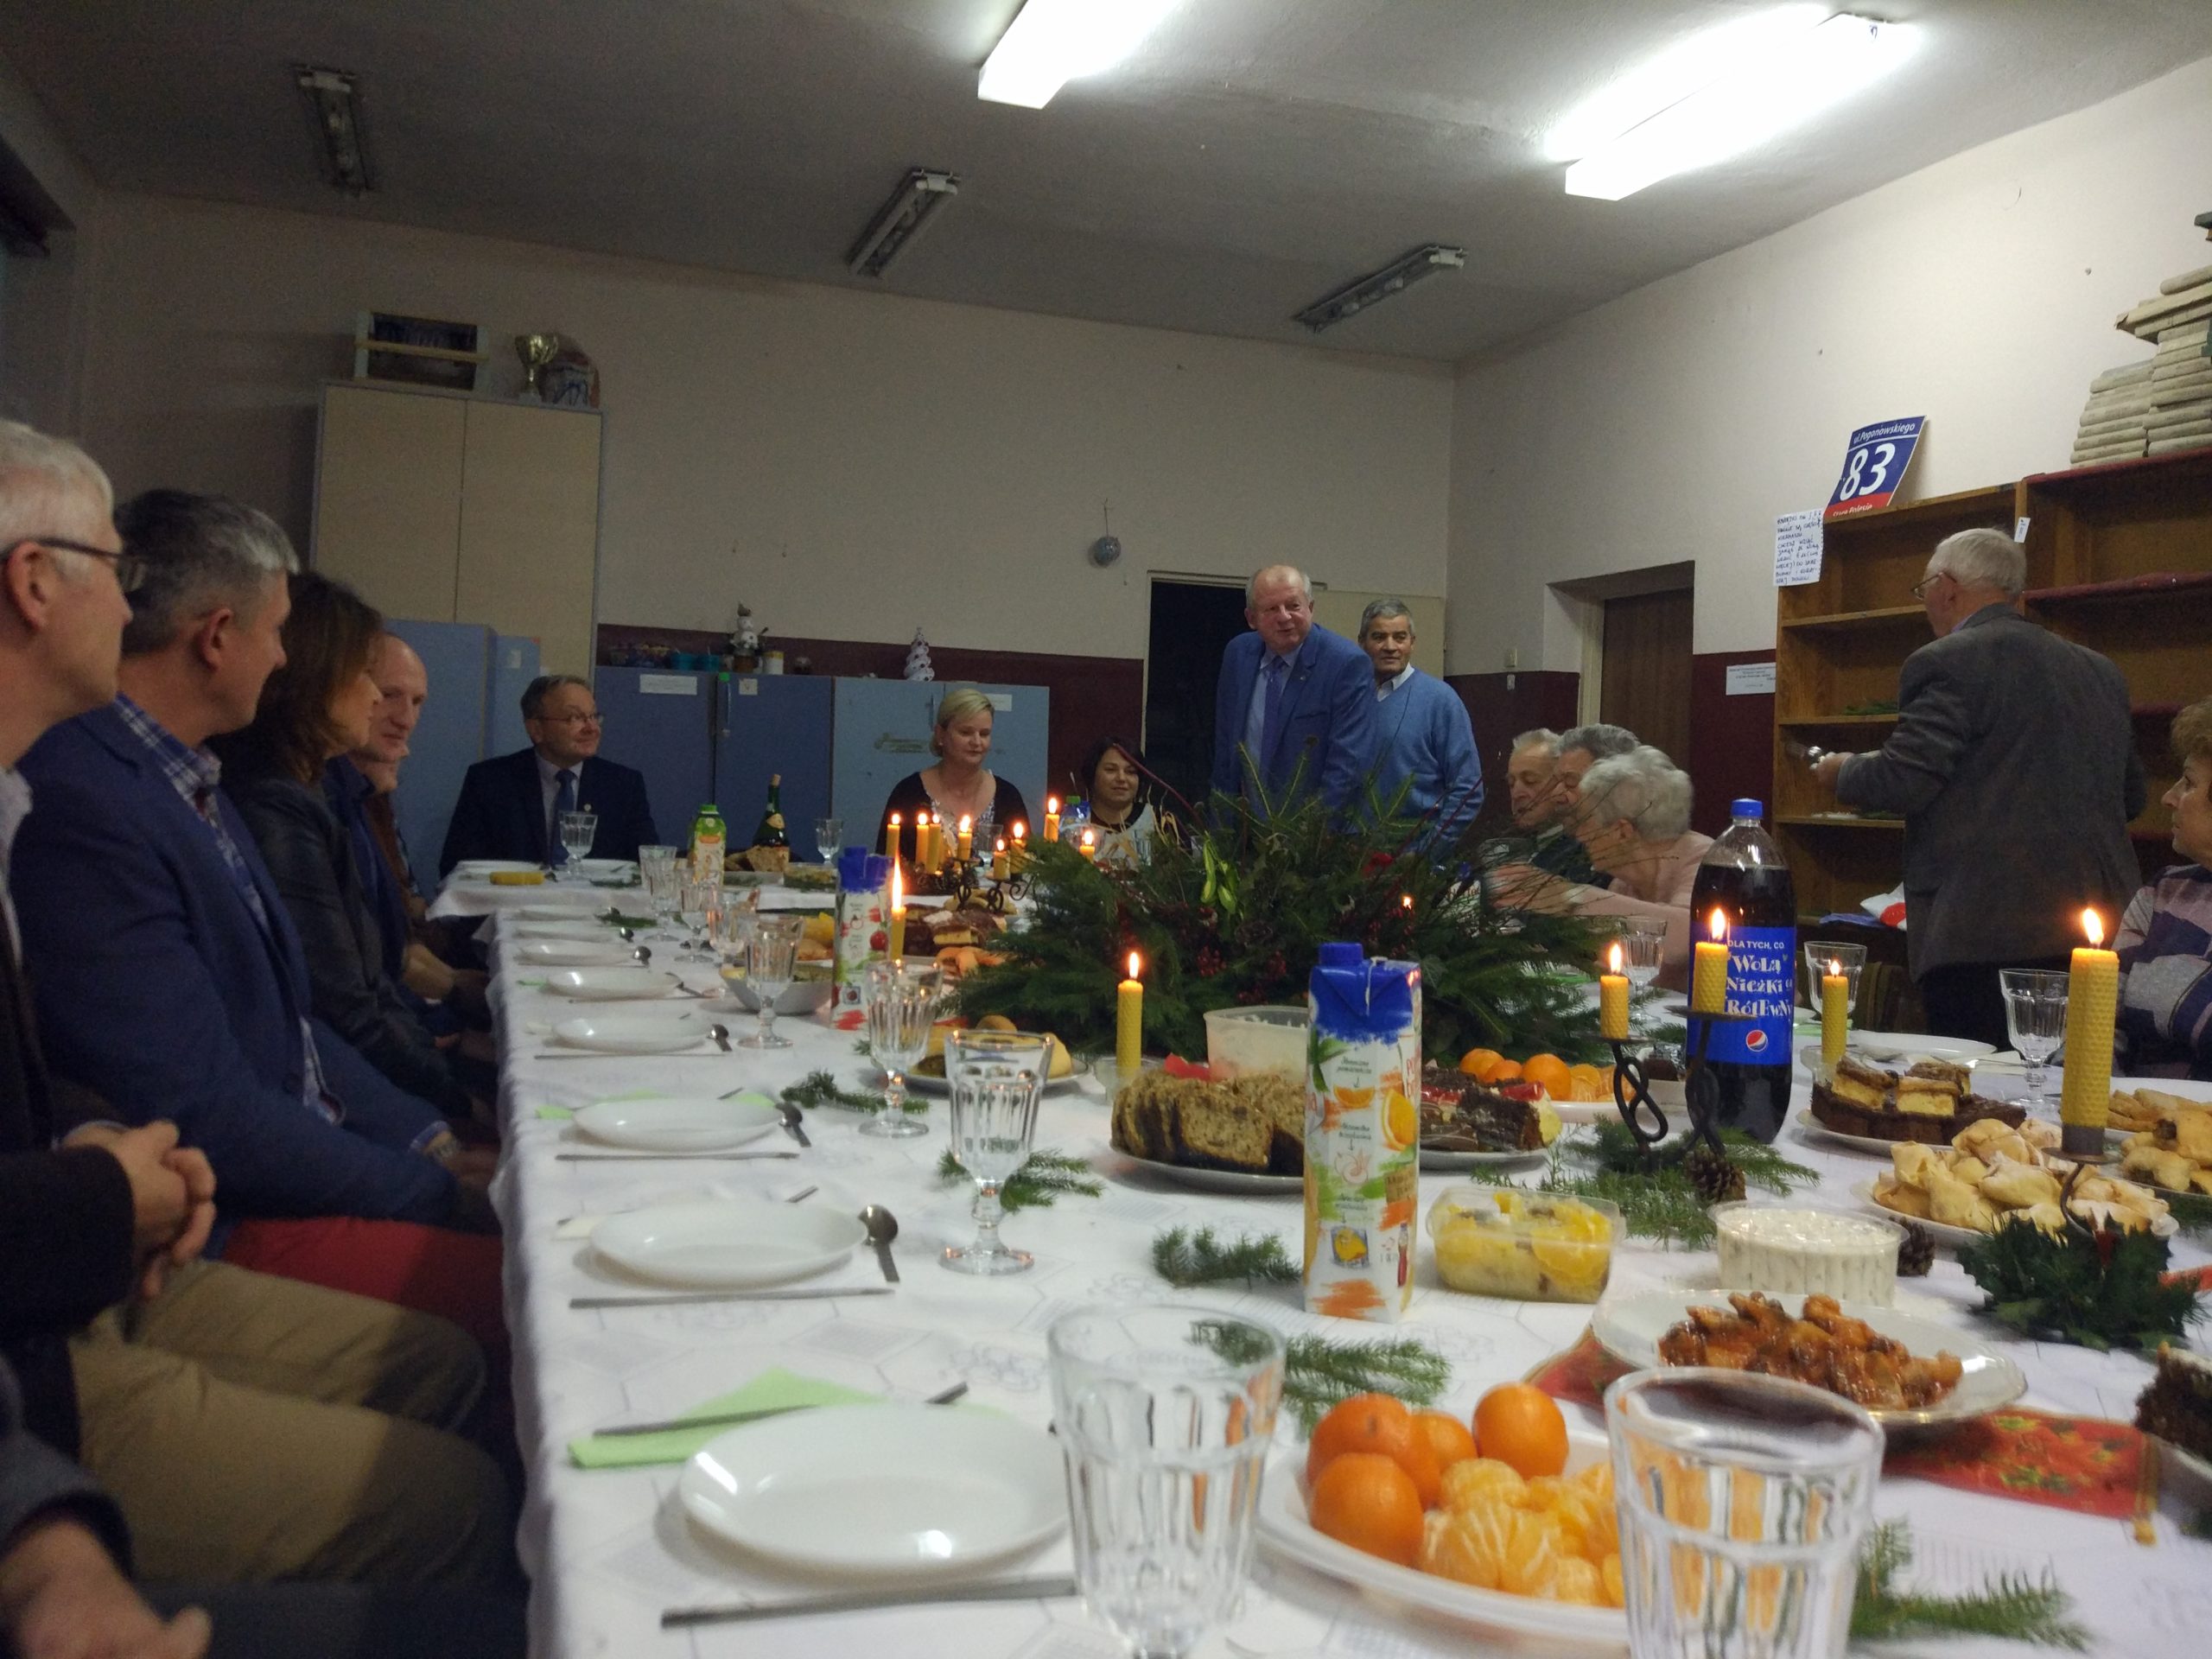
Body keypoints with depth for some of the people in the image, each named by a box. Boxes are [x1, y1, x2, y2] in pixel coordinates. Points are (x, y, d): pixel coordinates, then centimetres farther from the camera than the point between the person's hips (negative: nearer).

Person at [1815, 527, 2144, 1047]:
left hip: (1981, 933, -8)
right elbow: (2131, 795, 20)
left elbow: (1902, 781, -15)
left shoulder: (1947, 663, -8)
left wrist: (1842, 771, 6)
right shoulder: (2102, 671, 16)